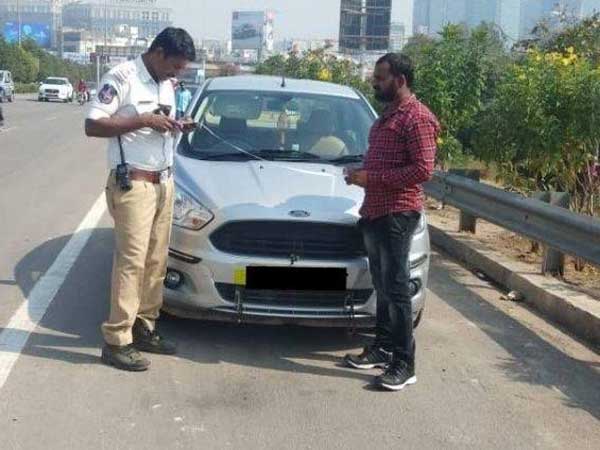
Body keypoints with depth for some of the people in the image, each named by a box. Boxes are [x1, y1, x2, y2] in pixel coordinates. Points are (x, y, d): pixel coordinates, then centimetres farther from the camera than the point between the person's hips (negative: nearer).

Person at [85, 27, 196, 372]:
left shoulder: (166, 85, 16)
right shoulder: (122, 78, -8)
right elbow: (92, 126, -14)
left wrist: (173, 126, 7)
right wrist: (143, 121, -18)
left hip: (164, 182, 8)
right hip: (132, 184, -7)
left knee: (156, 260, 7)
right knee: (132, 260, -10)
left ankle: (145, 328, 18)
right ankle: (117, 341, -5)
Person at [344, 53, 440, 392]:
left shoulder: (416, 117, -11)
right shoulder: (387, 116, 19)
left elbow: (423, 169, -19)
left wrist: (372, 177, -18)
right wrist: (362, 175, 7)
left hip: (398, 214, -9)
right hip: (375, 212, 9)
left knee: (396, 288, -8)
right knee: (382, 286, 15)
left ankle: (404, 365, -3)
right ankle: (383, 348, 25)